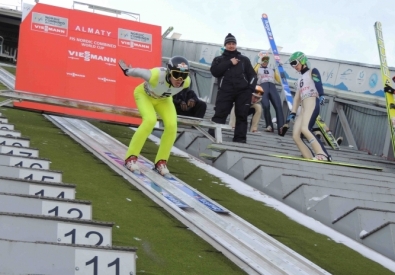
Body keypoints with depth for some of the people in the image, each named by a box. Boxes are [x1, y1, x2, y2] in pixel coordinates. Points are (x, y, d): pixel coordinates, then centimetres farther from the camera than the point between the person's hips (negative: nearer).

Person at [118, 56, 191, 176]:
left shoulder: (186, 82, -31)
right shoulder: (156, 75, -44)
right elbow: (138, 71, -23)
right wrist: (127, 71, -2)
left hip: (163, 99, 4)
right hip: (144, 94, -4)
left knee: (171, 125, -17)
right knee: (150, 120, -27)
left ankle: (161, 161, 1)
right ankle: (131, 157, -13)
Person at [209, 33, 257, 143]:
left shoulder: (244, 59, 20)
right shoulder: (219, 59, 17)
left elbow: (252, 75, 14)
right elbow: (214, 71, -2)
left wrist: (250, 88, -4)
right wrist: (230, 63, -5)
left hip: (243, 91, 2)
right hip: (225, 91, -1)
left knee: (242, 115, -2)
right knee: (219, 114, -11)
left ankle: (240, 138, -1)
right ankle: (211, 136, -16)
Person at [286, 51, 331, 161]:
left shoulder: (312, 71, 11)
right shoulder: (300, 79, 32)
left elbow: (318, 83, -9)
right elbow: (297, 97, 29)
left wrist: (321, 95, -28)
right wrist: (293, 113, 20)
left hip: (312, 104, -8)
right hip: (303, 109, 8)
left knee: (304, 129, -31)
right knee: (296, 136, -10)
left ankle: (322, 155, -39)